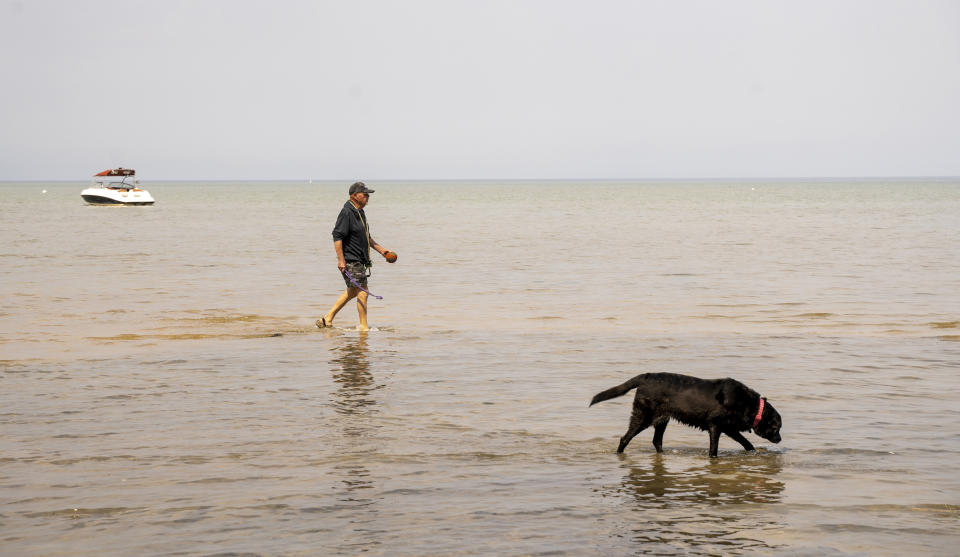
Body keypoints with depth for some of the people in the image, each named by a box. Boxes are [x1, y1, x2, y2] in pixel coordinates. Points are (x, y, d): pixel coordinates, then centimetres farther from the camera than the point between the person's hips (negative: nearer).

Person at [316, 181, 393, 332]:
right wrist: (341, 259, -24)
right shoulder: (346, 212, -16)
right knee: (362, 291, -7)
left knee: (352, 291, 17)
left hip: (360, 260, 10)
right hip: (350, 260, -10)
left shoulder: (360, 212, 15)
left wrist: (381, 250, 22)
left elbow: (366, 237, 26)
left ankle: (327, 319, 25)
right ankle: (364, 327, 2)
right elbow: (337, 236, -21)